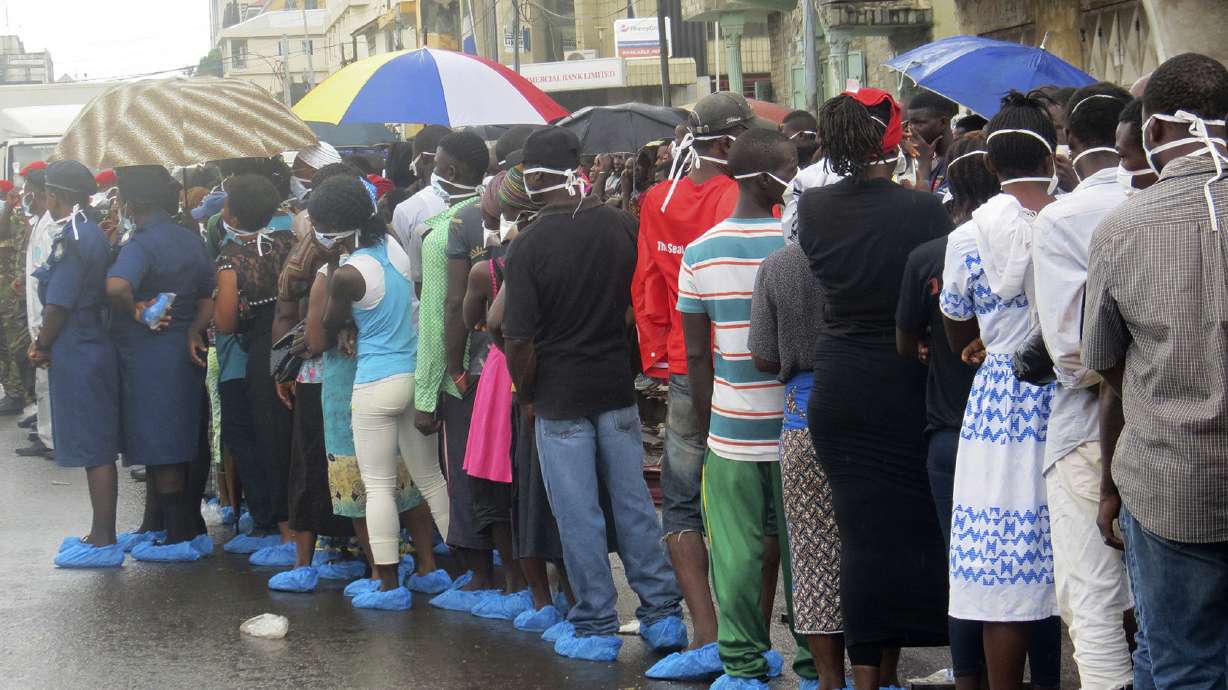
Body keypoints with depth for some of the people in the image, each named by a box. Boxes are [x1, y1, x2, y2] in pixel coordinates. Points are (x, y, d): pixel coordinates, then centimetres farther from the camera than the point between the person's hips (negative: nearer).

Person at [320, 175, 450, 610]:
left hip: (377, 385, -7)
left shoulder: (348, 274, -16)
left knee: (379, 486, 1)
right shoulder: (393, 247, 2)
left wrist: (329, 268, 3)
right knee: (431, 478, 15)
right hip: (417, 375, 7)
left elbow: (328, 335, -2)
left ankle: (389, 584, 1)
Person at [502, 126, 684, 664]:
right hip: (617, 387, 4)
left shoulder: (529, 246, -15)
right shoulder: (620, 227, -2)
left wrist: (525, 395, 1)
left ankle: (596, 627, 10)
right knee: (633, 504, 12)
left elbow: (519, 340, -14)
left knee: (579, 516, 4)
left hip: (560, 398, -4)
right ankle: (662, 614, 16)